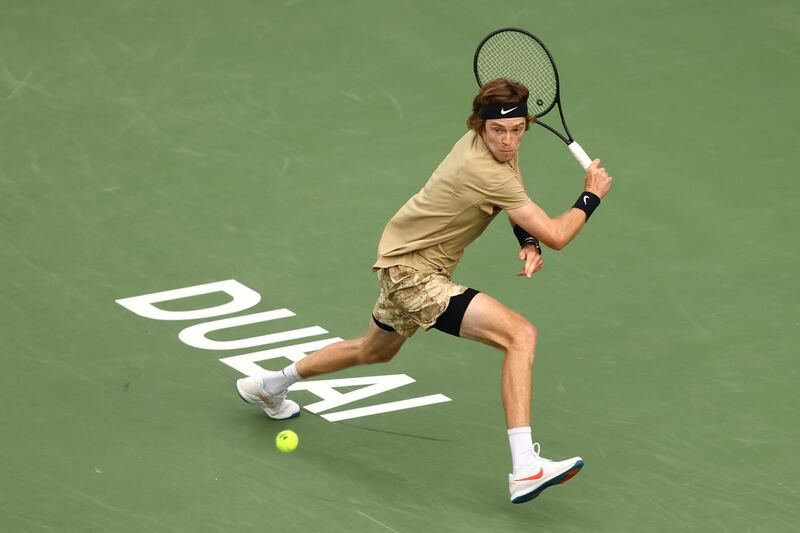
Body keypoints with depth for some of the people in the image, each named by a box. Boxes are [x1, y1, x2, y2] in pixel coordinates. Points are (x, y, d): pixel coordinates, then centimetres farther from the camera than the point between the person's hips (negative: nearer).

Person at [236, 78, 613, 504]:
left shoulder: (501, 147, -4)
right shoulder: (486, 172, -31)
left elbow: (517, 208, 14)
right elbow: (556, 236, -28)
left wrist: (529, 244, -6)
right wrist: (591, 197, -14)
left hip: (404, 258, 10)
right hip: (411, 273, -10)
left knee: (373, 352, 35)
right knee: (521, 334, -24)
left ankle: (267, 386, 55)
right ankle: (524, 469, -29)